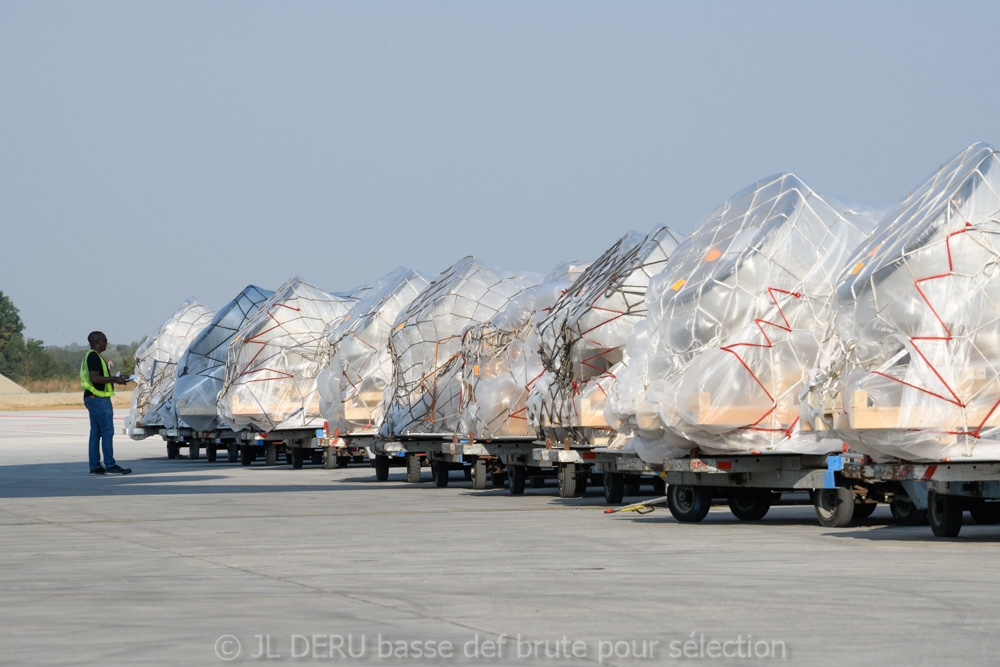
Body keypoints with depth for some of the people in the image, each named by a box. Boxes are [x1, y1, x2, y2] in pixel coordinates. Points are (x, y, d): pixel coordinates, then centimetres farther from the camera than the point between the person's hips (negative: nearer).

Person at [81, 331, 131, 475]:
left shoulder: (89, 356, 18)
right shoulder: (94, 356, -15)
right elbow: (94, 378, -24)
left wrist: (114, 378, 15)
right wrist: (114, 379, -17)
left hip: (92, 398, 11)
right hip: (99, 399, -11)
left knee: (95, 433, 8)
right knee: (107, 431, -9)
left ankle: (95, 467, 8)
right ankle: (110, 465, -10)